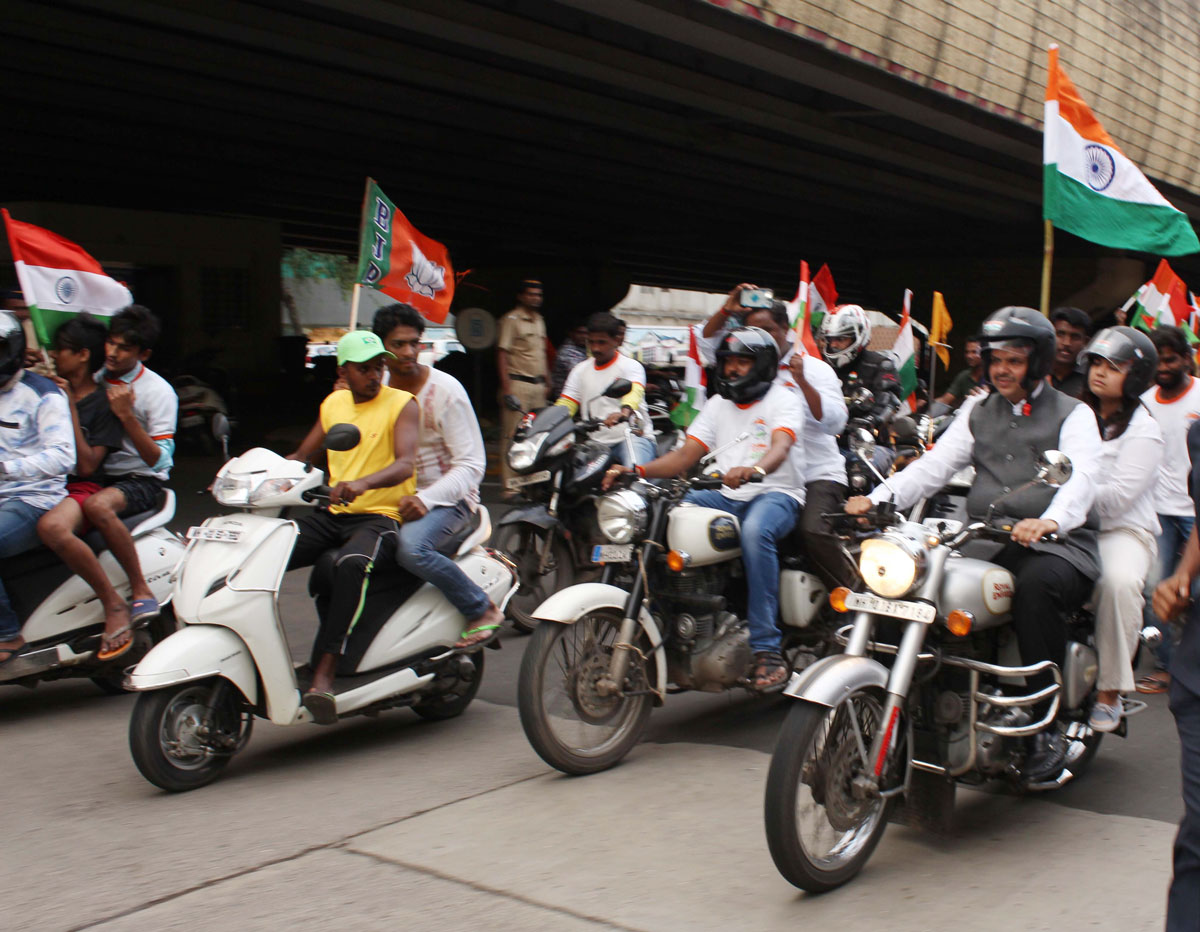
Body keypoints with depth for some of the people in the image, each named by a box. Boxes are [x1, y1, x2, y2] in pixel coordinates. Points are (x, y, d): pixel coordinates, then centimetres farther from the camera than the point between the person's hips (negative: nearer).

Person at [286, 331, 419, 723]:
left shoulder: (402, 404, -3)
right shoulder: (333, 404, 16)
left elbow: (404, 464, -18)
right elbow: (301, 456, 25)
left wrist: (362, 484, -39)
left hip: (381, 515, -6)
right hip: (331, 514, 6)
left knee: (351, 564, -39)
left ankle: (324, 674, -40)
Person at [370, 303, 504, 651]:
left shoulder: (445, 390, -9)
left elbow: (471, 465, -13)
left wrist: (426, 499, -26)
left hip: (446, 500, -6)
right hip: (392, 499, 6)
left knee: (411, 547, -35)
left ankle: (483, 610, -15)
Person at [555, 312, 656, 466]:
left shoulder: (631, 366, 0)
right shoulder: (580, 370, 16)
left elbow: (635, 391, -22)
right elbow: (565, 405, 10)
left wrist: (625, 411, -46)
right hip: (596, 442, 5)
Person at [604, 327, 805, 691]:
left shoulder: (782, 398, -1)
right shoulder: (718, 404, 17)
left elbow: (781, 446, -22)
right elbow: (687, 455, 7)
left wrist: (755, 469, -46)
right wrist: (637, 470, -11)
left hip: (777, 494, -6)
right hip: (729, 497, 6)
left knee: (755, 531, -40)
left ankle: (767, 649, -37)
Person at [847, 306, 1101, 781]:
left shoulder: (1073, 415, 6)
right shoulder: (977, 412, 21)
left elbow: (1080, 479, -13)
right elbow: (934, 464, 8)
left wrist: (1048, 521, -36)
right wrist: (878, 498, -11)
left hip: (1057, 543, -4)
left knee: (1037, 585, -36)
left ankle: (1048, 727, -25)